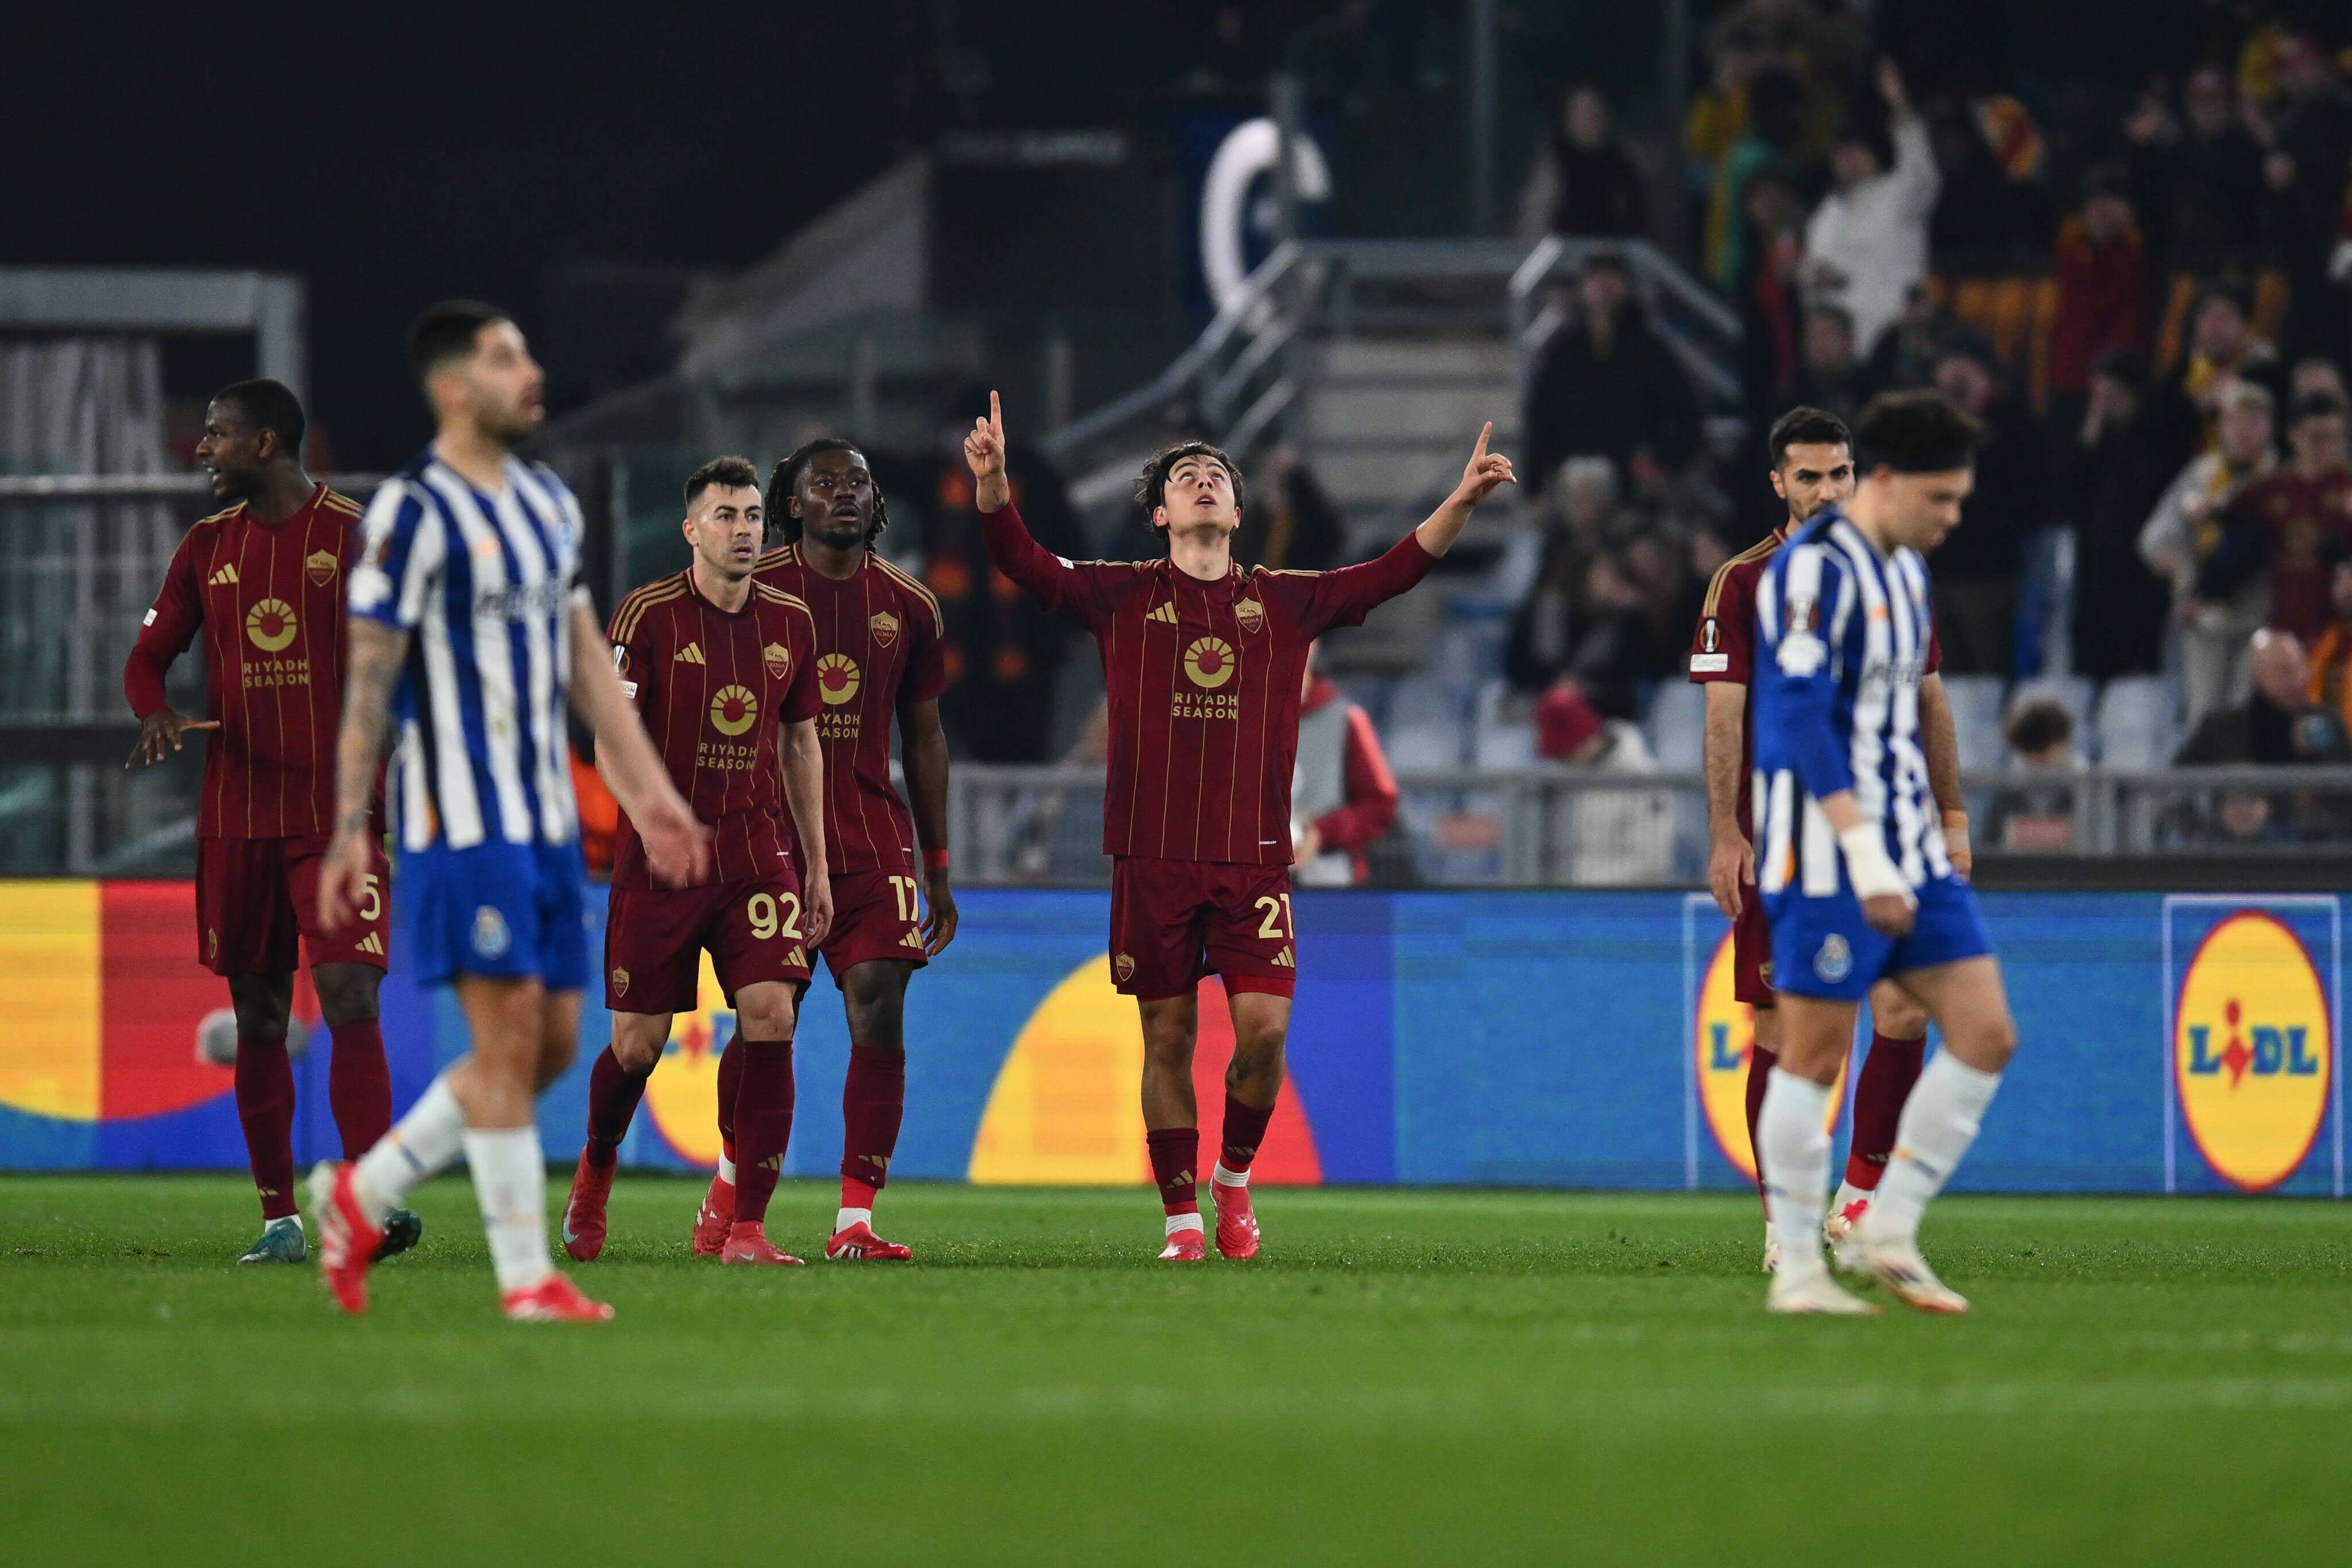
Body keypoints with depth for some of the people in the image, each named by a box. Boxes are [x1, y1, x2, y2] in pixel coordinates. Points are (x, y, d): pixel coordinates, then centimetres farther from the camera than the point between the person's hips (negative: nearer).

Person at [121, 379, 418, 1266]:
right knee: (258, 1018, 6)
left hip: (338, 816, -5)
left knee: (349, 999, -16)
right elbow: (149, 656, 15)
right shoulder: (208, 546, 11)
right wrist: (156, 715, -7)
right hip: (235, 817, 5)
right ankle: (279, 1218, 12)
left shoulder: (359, 538, -2)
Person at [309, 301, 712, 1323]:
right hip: (461, 817, -8)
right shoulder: (413, 513, -11)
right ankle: (525, 1278, -3)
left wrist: (647, 789, 16)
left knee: (551, 1043, 7)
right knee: (509, 1034, -9)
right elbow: (369, 678, -11)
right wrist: (350, 829, -13)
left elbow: (584, 658, 19)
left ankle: (360, 1194, 20)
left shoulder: (547, 503, 14)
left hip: (545, 814, 8)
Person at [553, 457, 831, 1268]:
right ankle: (595, 1171, 34)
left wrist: (816, 866, 16)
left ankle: (741, 1224, -9)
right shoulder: (649, 615, -6)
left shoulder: (789, 621, 8)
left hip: (758, 847, 3)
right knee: (638, 1041, 1)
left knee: (771, 1014, -14)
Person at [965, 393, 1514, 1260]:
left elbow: (1395, 571, 6)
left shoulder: (1284, 601, 11)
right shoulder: (1123, 596, 7)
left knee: (1264, 1027, -10)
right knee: (1169, 1038, 2)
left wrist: (1461, 502, -7)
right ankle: (1182, 1220, 11)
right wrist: (992, 482, -22)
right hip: (1152, 856, -1)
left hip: (1254, 855, 1)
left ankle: (1235, 1177, 15)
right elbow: (1024, 562, -4)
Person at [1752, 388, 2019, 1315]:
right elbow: (1800, 718, -20)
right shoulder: (1815, 569, -13)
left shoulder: (1905, 571, 15)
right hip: (1828, 856, -9)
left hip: (1908, 852, 9)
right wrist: (1864, 853, -25)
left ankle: (1888, 1232, 8)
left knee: (1986, 1034, 1)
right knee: (1813, 1057, -3)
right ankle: (1797, 1272, 4)